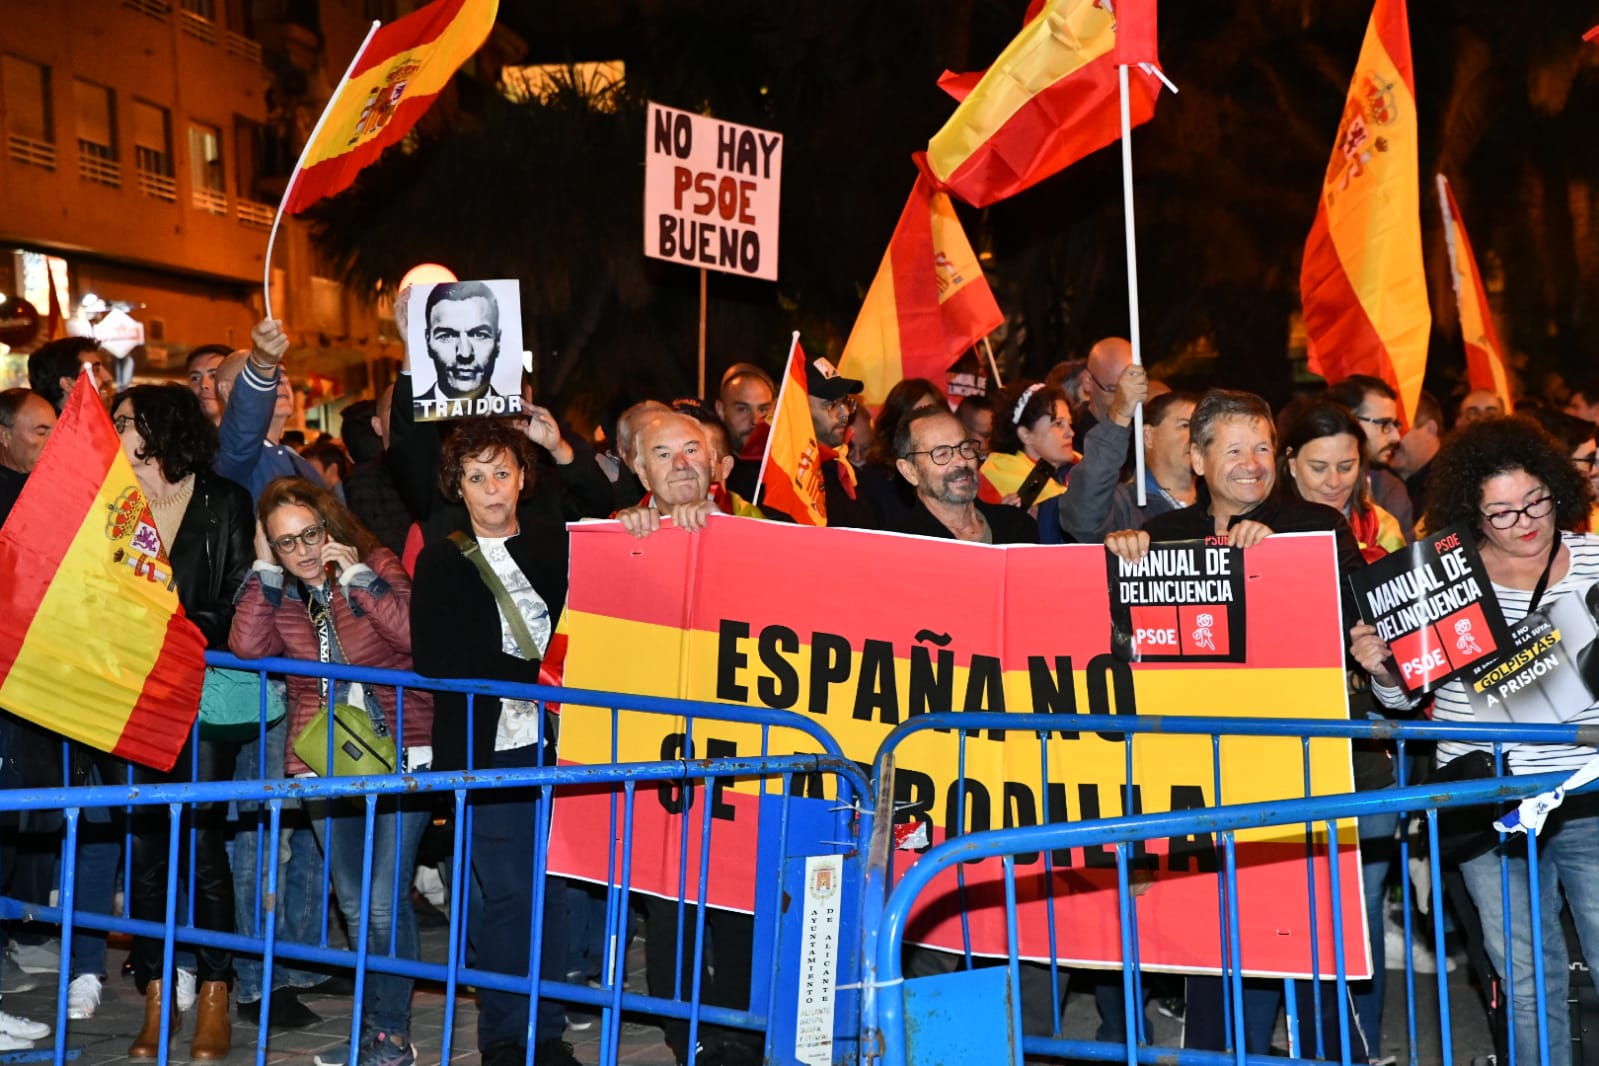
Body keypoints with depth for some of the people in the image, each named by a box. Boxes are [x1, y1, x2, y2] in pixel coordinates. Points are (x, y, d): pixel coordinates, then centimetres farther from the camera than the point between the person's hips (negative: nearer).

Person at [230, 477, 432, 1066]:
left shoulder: (376, 564, -5)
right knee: (354, 904, 11)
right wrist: (265, 568, -11)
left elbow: (415, 633, -20)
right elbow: (248, 647, -13)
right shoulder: (277, 589, 6)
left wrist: (357, 575, -20)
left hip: (399, 754, -5)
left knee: (385, 901, -9)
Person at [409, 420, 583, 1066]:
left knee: (554, 888, 4)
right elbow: (435, 662, -7)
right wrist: (533, 674, -14)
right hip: (487, 749, -2)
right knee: (507, 895, -3)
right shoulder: (440, 563, 5)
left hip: (555, 741, 3)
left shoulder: (552, 541, 13)